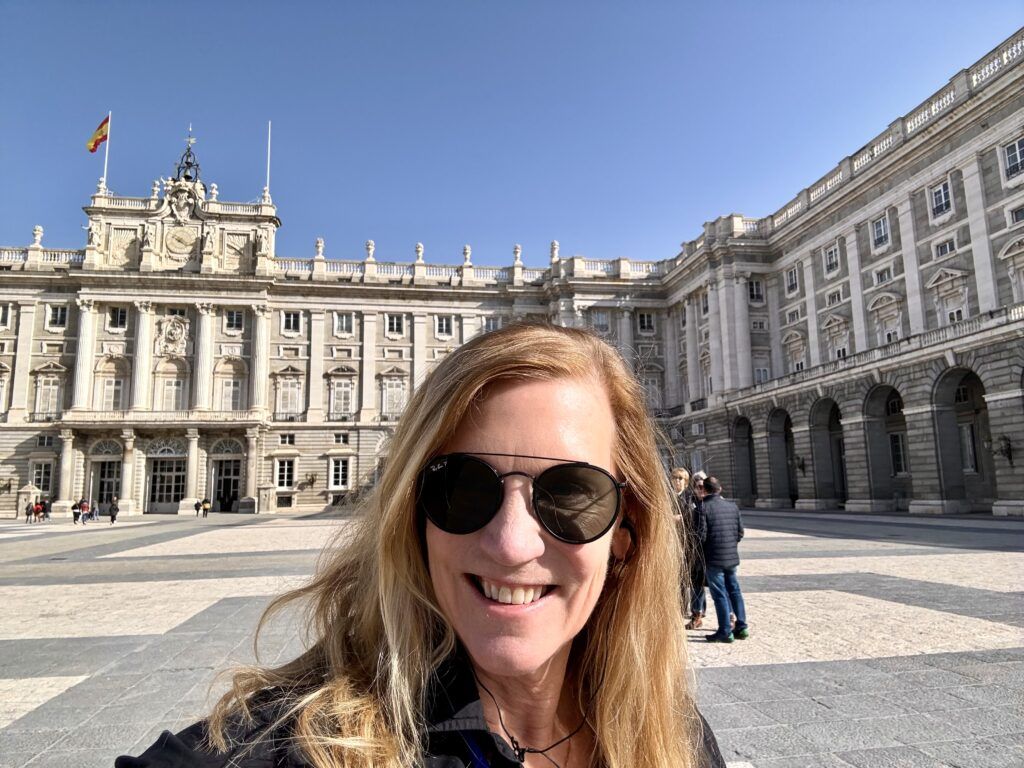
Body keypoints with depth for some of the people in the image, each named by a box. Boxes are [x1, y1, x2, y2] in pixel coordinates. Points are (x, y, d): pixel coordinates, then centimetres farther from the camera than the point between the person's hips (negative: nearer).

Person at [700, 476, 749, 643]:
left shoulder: (704, 507, -13)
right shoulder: (733, 506, 6)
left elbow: (701, 535, -14)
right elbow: (740, 532, 8)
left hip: (714, 558, -6)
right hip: (732, 556, 6)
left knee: (720, 594, 1)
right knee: (734, 590, 17)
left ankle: (725, 632, 5)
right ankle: (741, 627, 22)